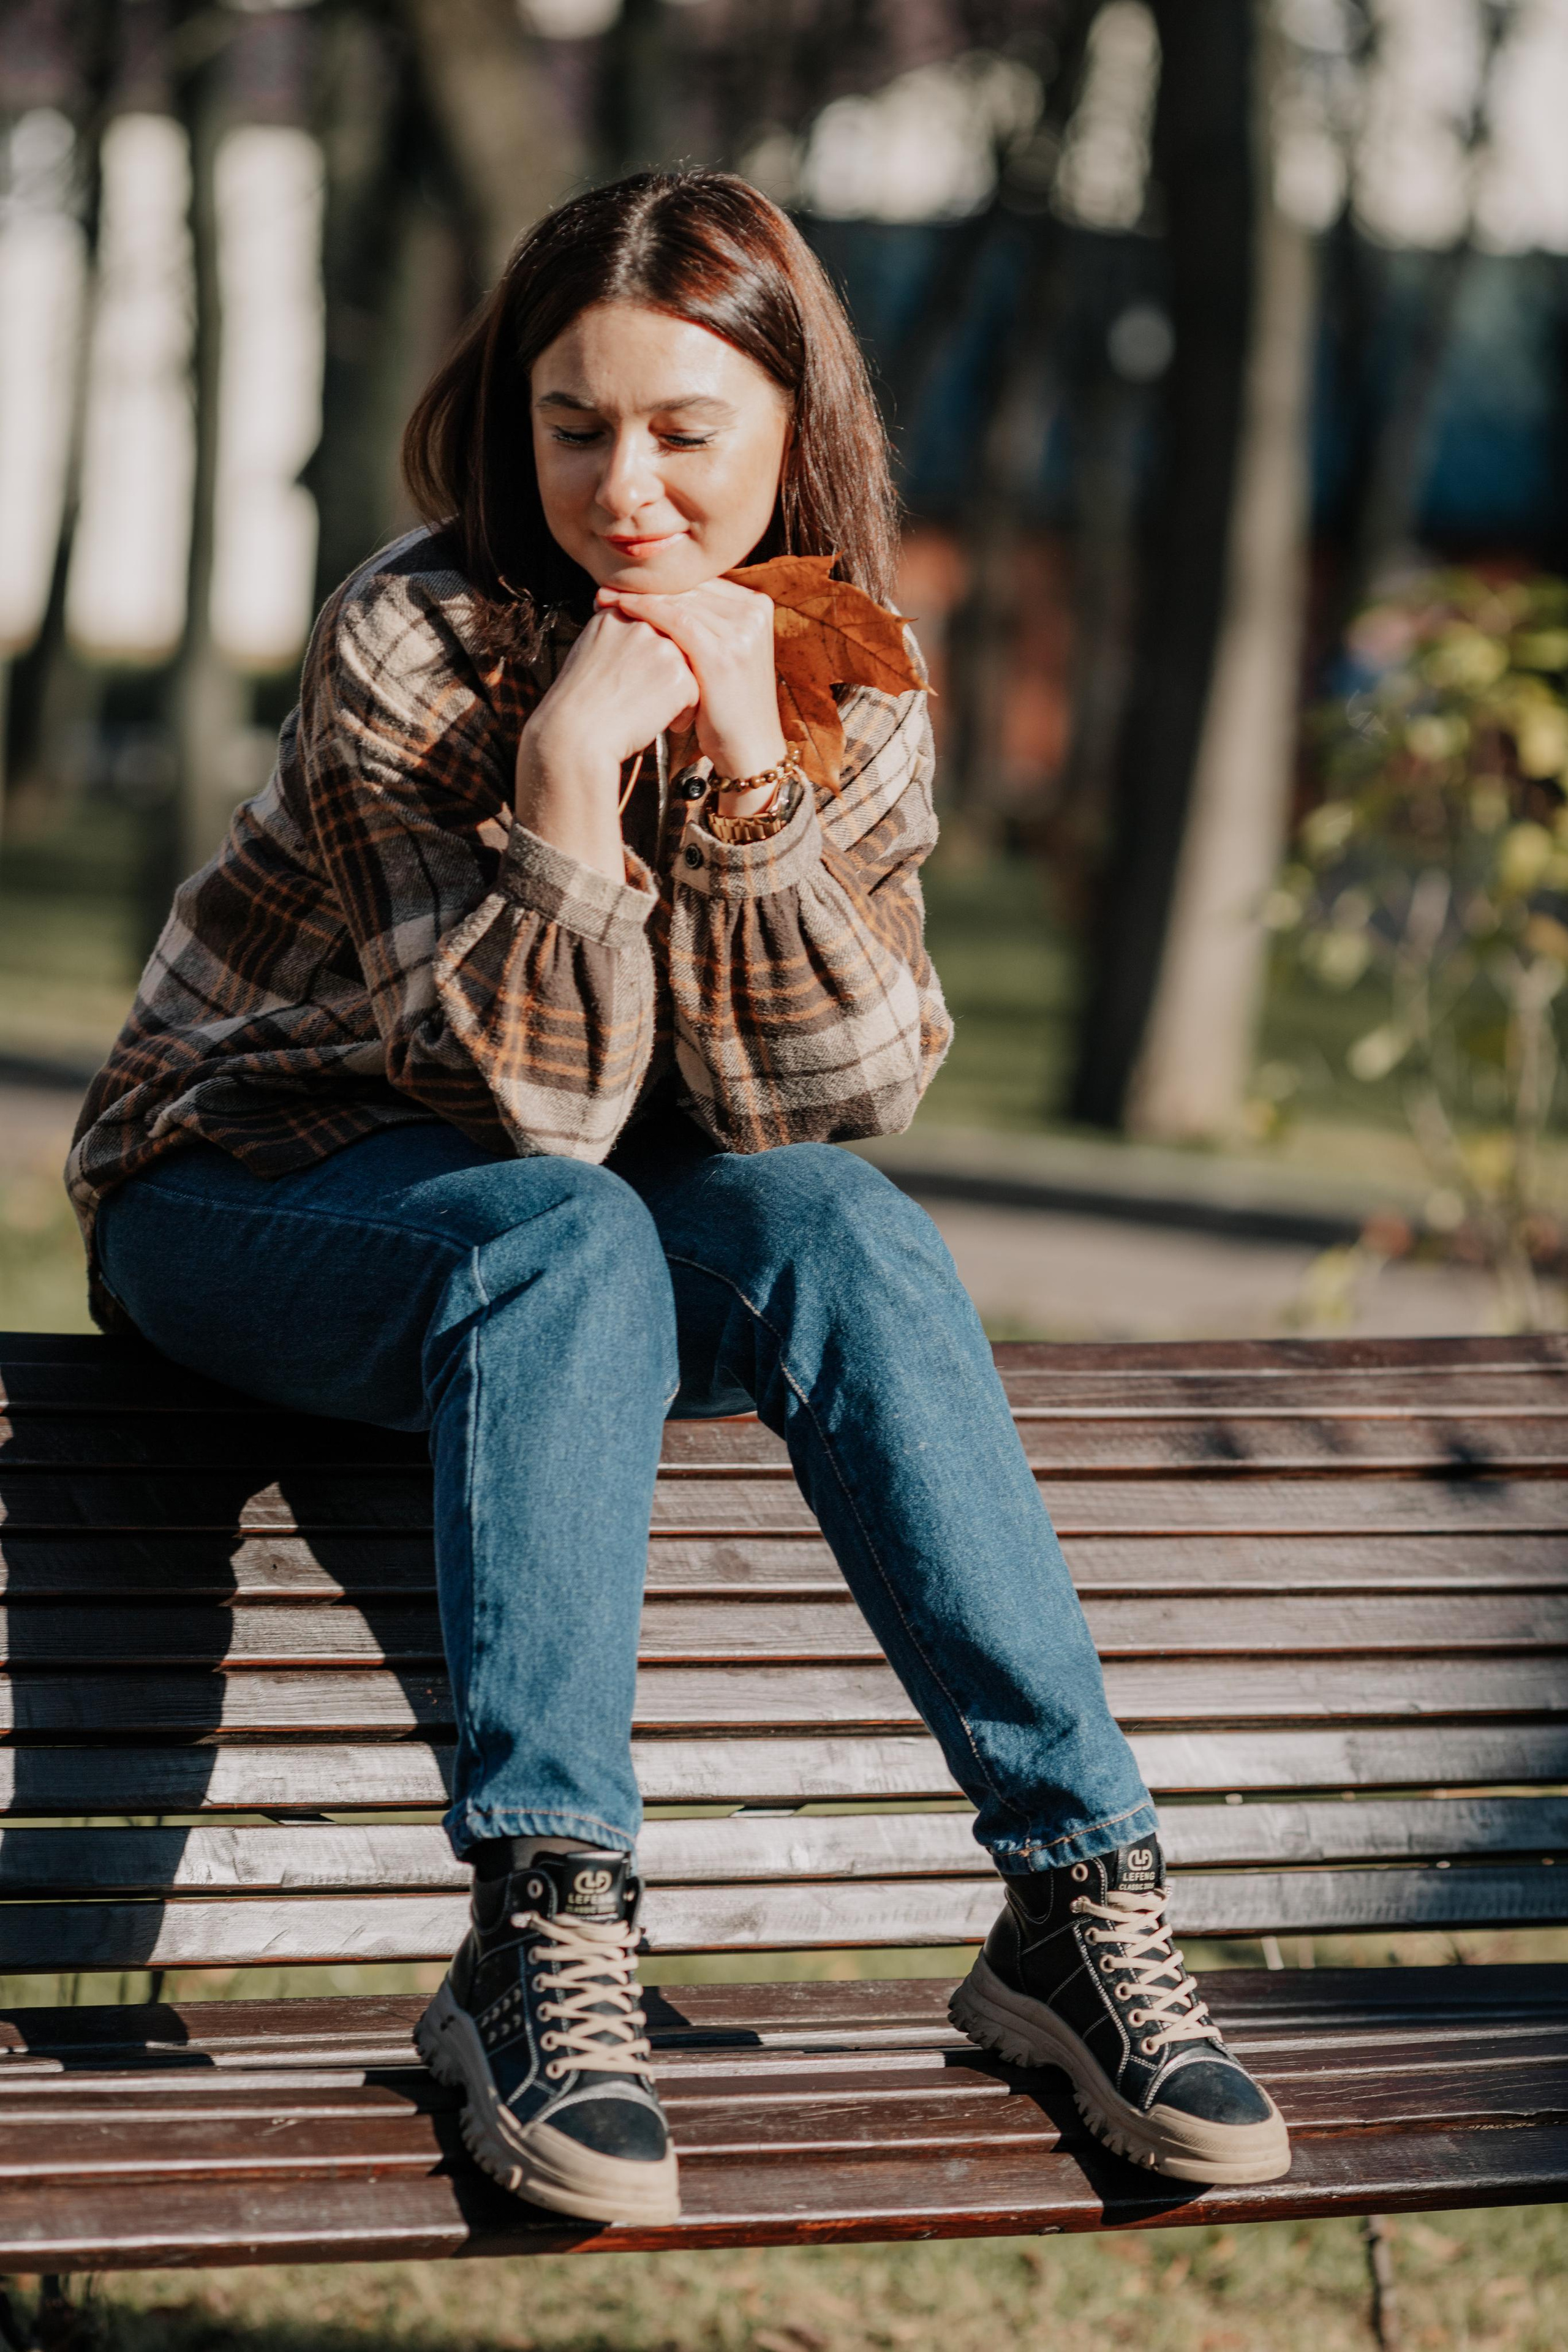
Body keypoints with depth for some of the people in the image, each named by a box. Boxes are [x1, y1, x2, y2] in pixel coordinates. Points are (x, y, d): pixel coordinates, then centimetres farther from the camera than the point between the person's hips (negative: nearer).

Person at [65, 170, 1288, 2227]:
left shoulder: (845, 679, -6)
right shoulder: (414, 646, -20)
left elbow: (839, 1093, -15)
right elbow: (529, 1097, -23)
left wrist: (755, 781, -28)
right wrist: (567, 771, -37)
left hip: (597, 1212, 4)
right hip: (262, 1188, -4)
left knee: (841, 1235, -28)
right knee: (566, 1246, -36)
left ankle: (1081, 1901, -30)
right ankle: (545, 1944, -44)